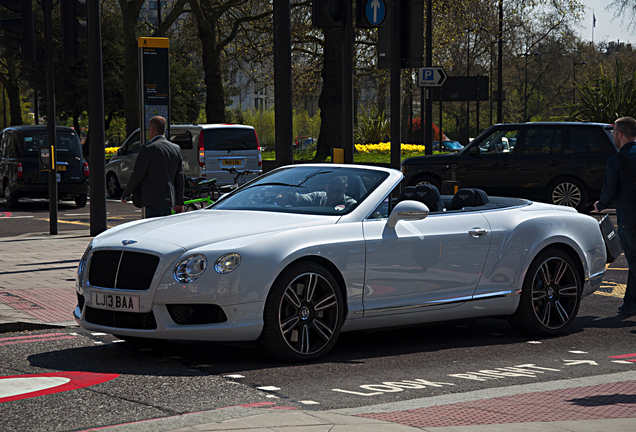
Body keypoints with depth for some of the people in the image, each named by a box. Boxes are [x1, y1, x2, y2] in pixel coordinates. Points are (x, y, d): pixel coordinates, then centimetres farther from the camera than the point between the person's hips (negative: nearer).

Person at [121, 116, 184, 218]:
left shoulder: (148, 149, -11)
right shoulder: (176, 149, 10)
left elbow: (137, 176, -9)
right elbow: (179, 177, 14)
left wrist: (125, 194, 5)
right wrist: (179, 202, 20)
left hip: (154, 201, -8)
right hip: (169, 200, 8)